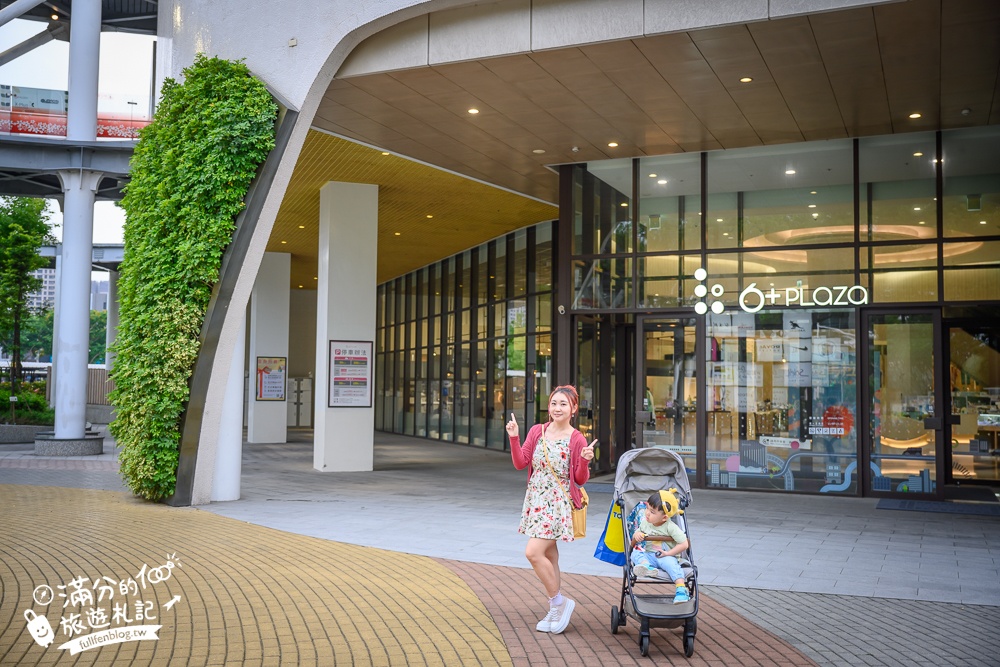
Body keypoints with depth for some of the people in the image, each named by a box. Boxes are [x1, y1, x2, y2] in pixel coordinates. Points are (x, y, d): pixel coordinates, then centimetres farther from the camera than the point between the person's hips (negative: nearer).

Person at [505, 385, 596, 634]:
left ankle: (558, 601, 4)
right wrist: (514, 438, -9)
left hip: (558, 504, -6)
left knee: (533, 552, -15)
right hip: (535, 500, 6)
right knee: (549, 556, 13)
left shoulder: (577, 440, -9)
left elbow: (580, 480, -4)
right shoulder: (537, 431, 4)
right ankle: (556, 612, 24)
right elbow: (520, 463, 2)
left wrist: (585, 461, -23)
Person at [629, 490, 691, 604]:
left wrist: (668, 553, -15)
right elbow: (636, 534, 17)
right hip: (648, 555, 4)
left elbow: (684, 544, -11)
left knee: (671, 563, -35)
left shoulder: (671, 527, -10)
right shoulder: (645, 522, 4)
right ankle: (647, 567, -51)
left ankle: (681, 590, -38)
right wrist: (636, 535, -8)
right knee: (636, 553, -22)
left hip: (665, 557, -4)